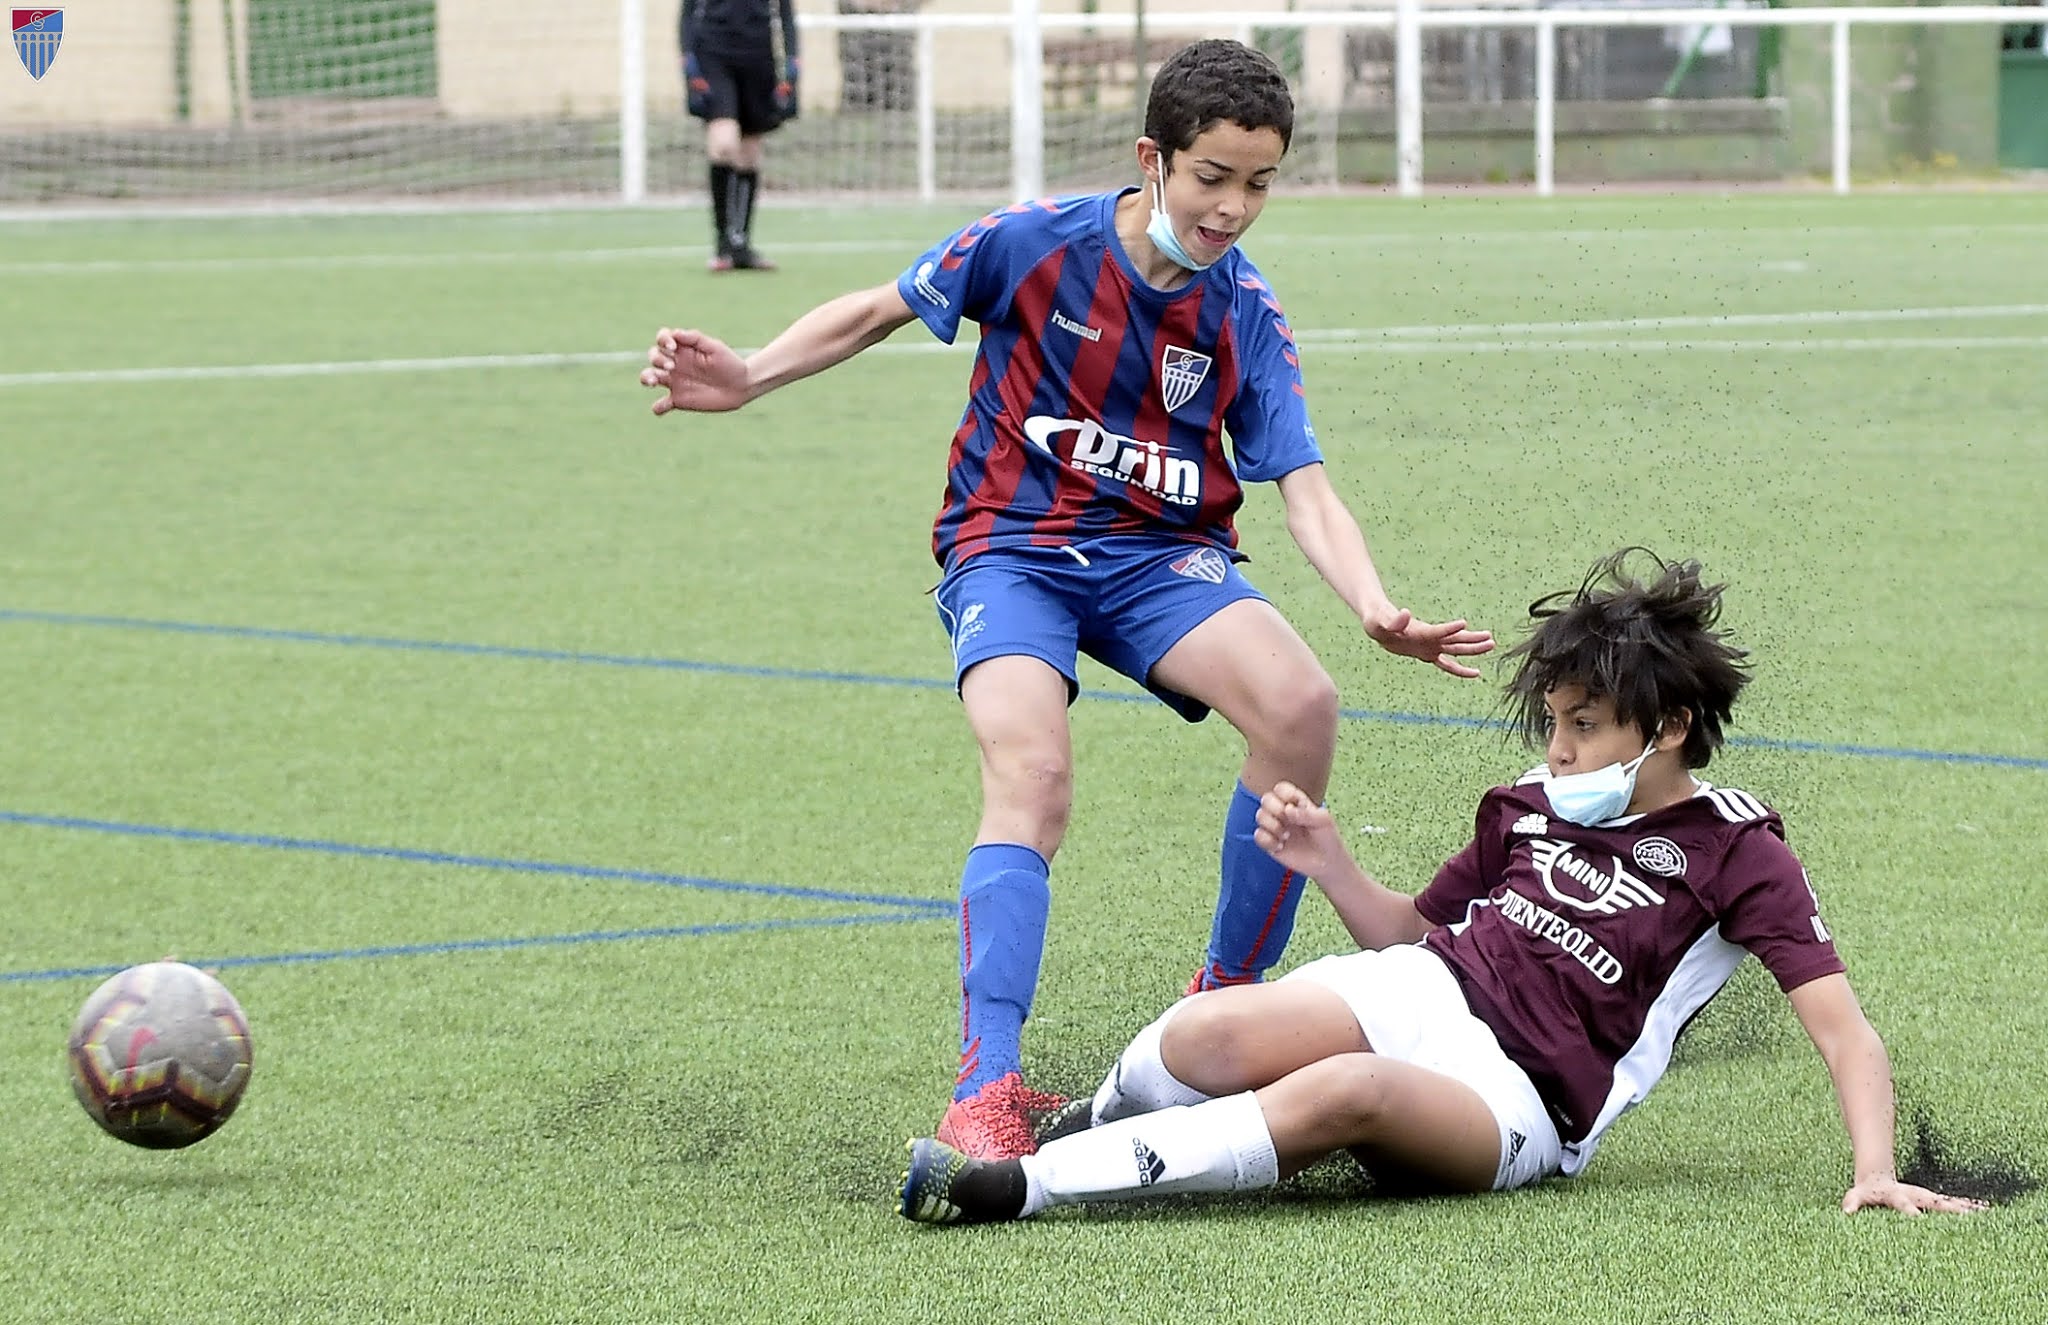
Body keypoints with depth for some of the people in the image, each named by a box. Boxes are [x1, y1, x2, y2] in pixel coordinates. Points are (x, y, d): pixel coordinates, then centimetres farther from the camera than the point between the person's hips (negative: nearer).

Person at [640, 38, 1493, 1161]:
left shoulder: (1245, 317, -1)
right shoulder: (1037, 242, -8)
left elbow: (1304, 488, -5)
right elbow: (882, 309, 4)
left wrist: (1378, 612, -22)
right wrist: (751, 378, -10)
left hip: (1162, 557, 3)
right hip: (1010, 551, -3)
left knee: (1301, 707, -27)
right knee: (1031, 775, -31)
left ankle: (1230, 1007, -8)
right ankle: (986, 1088, -38)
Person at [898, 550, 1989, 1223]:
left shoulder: (1736, 852, 0)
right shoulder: (1531, 810, 15)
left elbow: (1845, 1031, -4)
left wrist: (1876, 1173, -19)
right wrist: (1331, 868, 6)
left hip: (1518, 1104, -4)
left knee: (1349, 1093, -40)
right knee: (1202, 1039, -30)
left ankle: (1026, 1189, -38)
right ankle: (1094, 1129, 6)